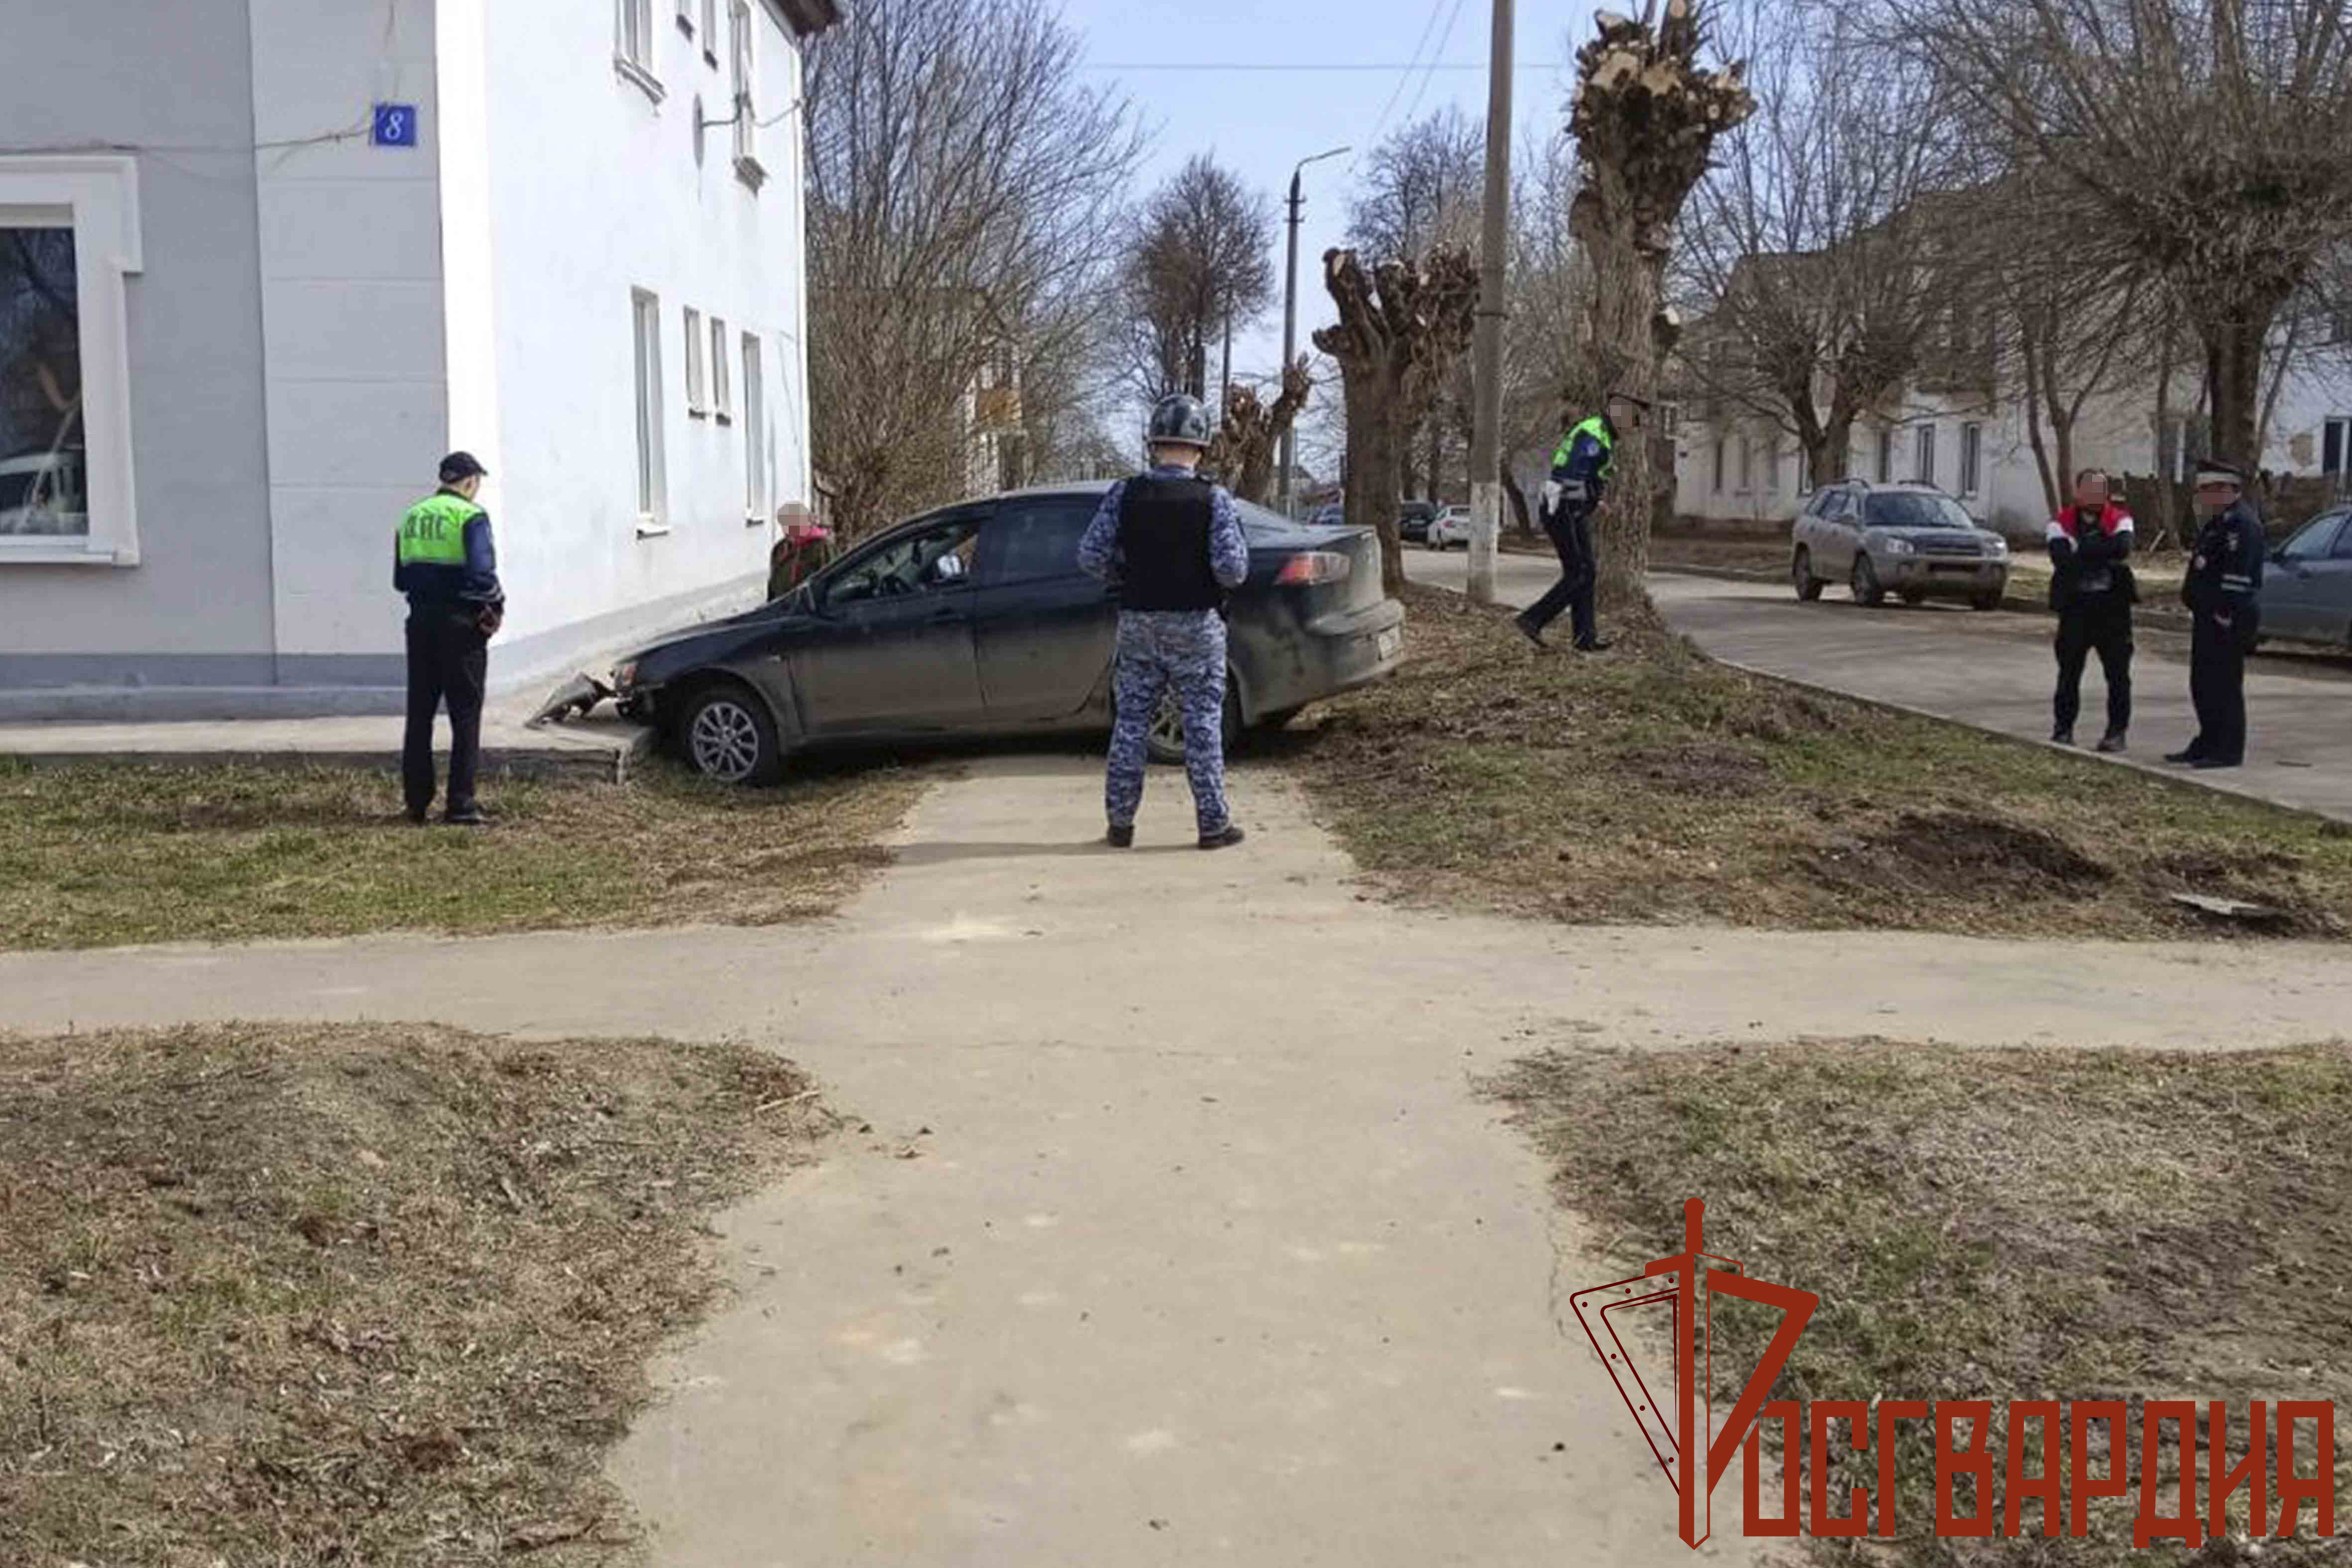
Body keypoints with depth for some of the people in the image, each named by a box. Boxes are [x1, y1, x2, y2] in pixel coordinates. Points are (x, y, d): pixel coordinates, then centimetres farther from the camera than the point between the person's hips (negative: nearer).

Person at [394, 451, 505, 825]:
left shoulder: (412, 517, 12)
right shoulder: (471, 516, -9)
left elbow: (401, 579, 13)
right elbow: (481, 573, -20)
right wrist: (496, 605, -5)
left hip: (421, 622, 6)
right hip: (460, 622, -6)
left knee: (419, 714, 12)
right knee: (465, 716, 0)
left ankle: (417, 802, 15)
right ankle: (460, 804, -2)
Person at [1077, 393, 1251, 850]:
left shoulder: (1124, 495, -4)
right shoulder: (1213, 499, -10)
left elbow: (1091, 558, -6)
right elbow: (1232, 569, -16)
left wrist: (1128, 579, 11)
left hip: (1138, 623, 2)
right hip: (1196, 626, -2)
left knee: (1130, 723, 10)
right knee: (1203, 725, 5)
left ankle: (1120, 823, 13)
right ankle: (1213, 823, 8)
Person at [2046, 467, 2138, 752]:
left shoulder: (2120, 520, 3)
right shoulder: (2062, 522, 3)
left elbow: (2122, 547, -19)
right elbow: (2061, 557, -16)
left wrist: (2082, 549, -17)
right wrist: (2106, 557, -16)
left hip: (2113, 605, 0)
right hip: (2075, 606, 0)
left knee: (2118, 673, 1)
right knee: (2069, 672, 5)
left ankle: (2117, 731, 9)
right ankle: (2063, 728, 15)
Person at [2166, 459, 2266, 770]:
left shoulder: (2241, 523, -16)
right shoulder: (2220, 522, 18)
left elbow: (2237, 576, -23)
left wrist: (2225, 616, -24)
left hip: (2225, 621, -11)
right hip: (2209, 619, 11)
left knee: (2224, 686, -6)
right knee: (2203, 684, 16)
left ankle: (2229, 751, 0)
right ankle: (2209, 744, 26)